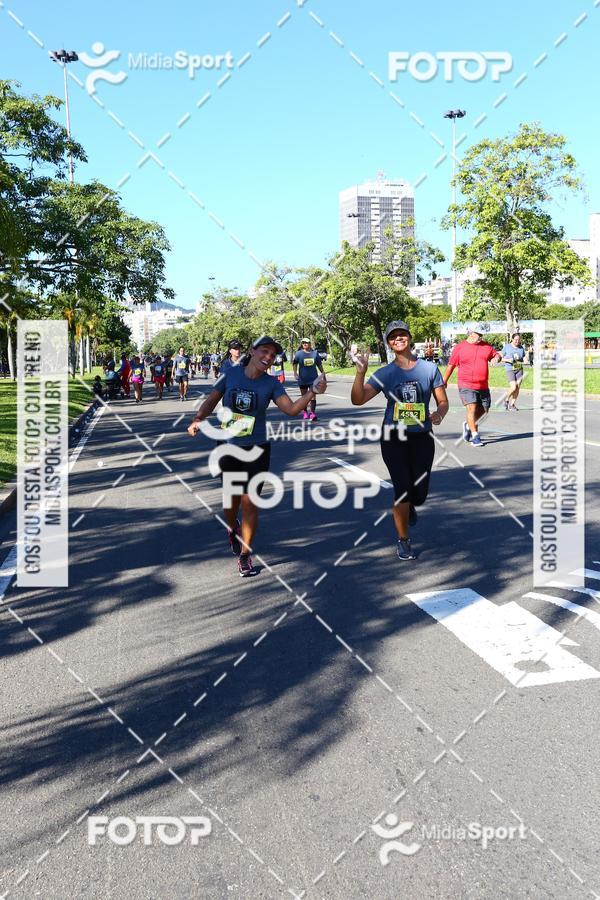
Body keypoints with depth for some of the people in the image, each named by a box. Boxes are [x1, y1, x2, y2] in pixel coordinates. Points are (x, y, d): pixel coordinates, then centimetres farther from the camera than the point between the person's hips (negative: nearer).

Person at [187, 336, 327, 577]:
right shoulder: (231, 374, -6)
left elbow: (291, 409, -16)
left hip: (257, 450, 0)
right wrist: (197, 419, -14)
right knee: (231, 501, 13)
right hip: (228, 448, 1)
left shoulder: (271, 383, -6)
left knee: (249, 502, 0)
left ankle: (244, 555, 17)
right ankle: (232, 528, 49)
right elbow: (211, 400, 3)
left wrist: (313, 392, -30)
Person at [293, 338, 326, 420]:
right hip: (302, 379, 0)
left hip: (313, 378, 0)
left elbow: (319, 365, 12)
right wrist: (295, 373, -22)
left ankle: (312, 413, -13)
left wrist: (323, 374, 13)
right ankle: (305, 412, 26)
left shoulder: (315, 353, 4)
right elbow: (294, 363, -7)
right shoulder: (299, 353, -2)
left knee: (313, 396, -9)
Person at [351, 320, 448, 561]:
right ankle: (403, 540, 15)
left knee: (419, 494, 3)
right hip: (393, 438, -1)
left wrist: (439, 413, -16)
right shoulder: (384, 374, -1)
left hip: (421, 437, 1)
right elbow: (358, 400, -12)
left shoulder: (429, 368, -1)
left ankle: (408, 505, 44)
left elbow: (443, 401, 6)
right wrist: (361, 372, -24)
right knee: (402, 488, -5)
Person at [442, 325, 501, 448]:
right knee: (471, 408, -15)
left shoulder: (486, 346, 11)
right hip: (466, 385, -5)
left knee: (483, 410, 8)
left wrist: (496, 358, -4)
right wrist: (444, 381, 7)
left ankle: (468, 425, 34)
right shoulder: (460, 347, 1)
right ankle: (475, 436, -9)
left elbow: (497, 354, 22)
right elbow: (451, 366, 6)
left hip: (483, 386, 5)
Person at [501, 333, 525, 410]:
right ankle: (506, 399, 12)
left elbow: (524, 357, 18)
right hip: (510, 370, -4)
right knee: (513, 388, -16)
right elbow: (501, 358, 1)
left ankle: (512, 404, 17)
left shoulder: (521, 348, 7)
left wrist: (524, 359, -6)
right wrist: (508, 360, -17)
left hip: (519, 370, 4)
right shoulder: (506, 347, -3)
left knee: (518, 388, 2)